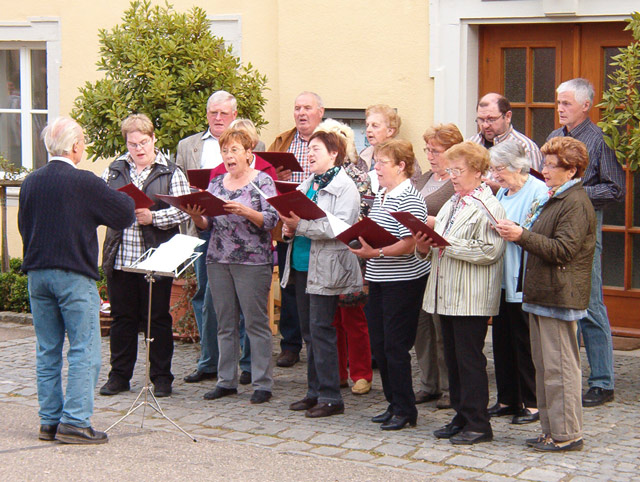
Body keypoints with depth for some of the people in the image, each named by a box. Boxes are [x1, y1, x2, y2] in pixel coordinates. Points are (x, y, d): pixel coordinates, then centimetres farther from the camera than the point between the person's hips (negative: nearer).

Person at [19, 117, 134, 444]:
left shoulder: (30, 182, 6)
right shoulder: (84, 183, -12)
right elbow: (124, 214, -6)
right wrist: (127, 200, 15)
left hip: (37, 273, 6)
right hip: (74, 275, -6)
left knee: (47, 352, 11)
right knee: (84, 351, -2)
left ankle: (50, 421, 14)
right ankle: (75, 421, -6)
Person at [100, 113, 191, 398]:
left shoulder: (171, 173, 1)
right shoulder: (114, 170, 11)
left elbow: (183, 210, -7)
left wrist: (153, 217, -18)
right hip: (120, 256, 3)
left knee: (157, 318, 4)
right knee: (122, 316, 10)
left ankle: (161, 377, 14)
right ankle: (119, 375, 19)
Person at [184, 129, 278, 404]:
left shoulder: (262, 181, -1)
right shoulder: (216, 184, 14)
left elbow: (271, 221, -11)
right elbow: (206, 224, 13)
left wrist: (244, 211, -26)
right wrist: (196, 216, -8)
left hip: (253, 261, -5)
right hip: (218, 260, 5)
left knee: (256, 323, -3)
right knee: (225, 324, 9)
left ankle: (262, 384, 2)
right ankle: (227, 381, 17)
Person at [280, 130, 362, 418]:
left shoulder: (345, 187, -9)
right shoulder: (307, 185, 16)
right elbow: (295, 218, 21)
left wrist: (301, 225, -24)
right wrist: (288, 230, -2)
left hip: (325, 269, -8)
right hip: (301, 265, 8)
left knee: (320, 330, -8)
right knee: (308, 331, 12)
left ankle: (330, 397, -2)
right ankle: (314, 391, 20)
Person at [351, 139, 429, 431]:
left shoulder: (409, 199, -15)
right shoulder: (380, 196, 13)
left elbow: (409, 244, -22)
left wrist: (375, 252, -28)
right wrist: (361, 239, 7)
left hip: (403, 281, -9)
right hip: (378, 280, 9)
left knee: (395, 346, -4)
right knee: (378, 344, 12)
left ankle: (405, 411, 7)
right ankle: (393, 404, 23)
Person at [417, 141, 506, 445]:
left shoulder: (488, 207, -11)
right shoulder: (451, 205, 18)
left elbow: (490, 251, -22)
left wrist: (448, 244, -22)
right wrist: (425, 247, 2)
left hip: (472, 300, -9)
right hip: (447, 295, 9)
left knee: (470, 360, -4)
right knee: (453, 360, 13)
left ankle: (477, 423, 4)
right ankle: (462, 417, 22)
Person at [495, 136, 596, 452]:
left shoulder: (576, 203, -14)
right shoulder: (553, 199, 18)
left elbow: (562, 250, -21)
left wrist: (522, 236, -23)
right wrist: (516, 233, 8)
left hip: (559, 296, -10)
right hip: (541, 294, 10)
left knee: (559, 366, -5)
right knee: (545, 366, 13)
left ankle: (567, 434, 2)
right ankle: (552, 430, 21)